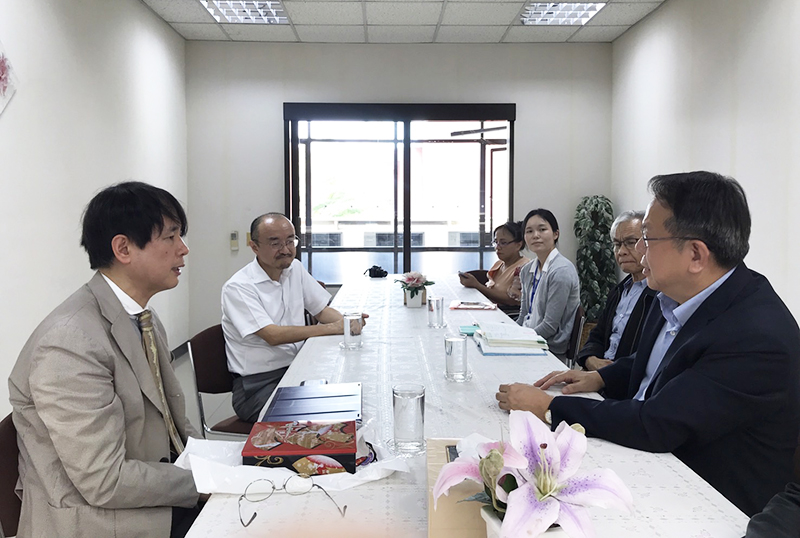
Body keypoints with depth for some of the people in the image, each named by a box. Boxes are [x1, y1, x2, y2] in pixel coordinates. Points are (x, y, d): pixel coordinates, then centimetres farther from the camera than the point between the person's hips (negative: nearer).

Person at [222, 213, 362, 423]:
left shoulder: (295, 268, 9)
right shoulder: (238, 287, -13)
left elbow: (322, 310, 12)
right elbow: (273, 335, -23)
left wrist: (346, 321, -12)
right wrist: (332, 328, -25)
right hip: (258, 384, -6)